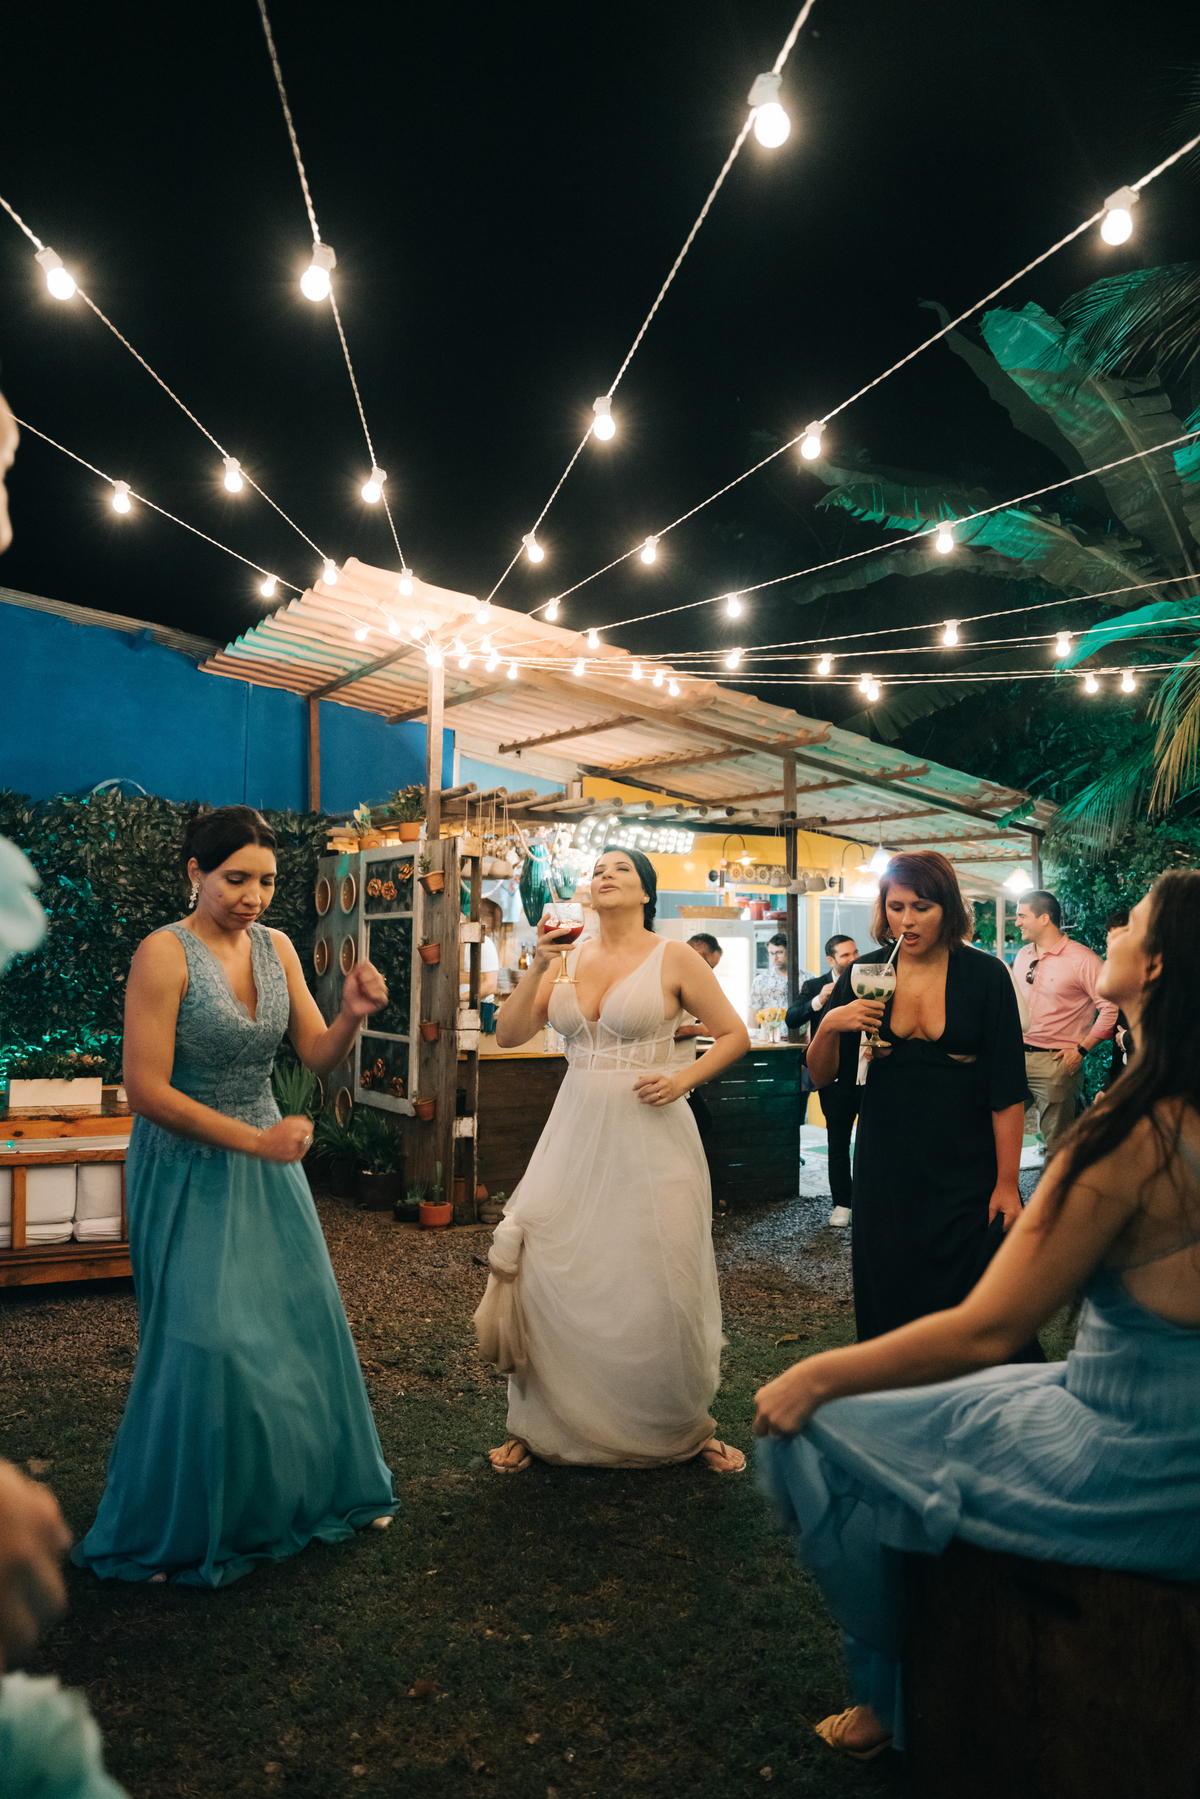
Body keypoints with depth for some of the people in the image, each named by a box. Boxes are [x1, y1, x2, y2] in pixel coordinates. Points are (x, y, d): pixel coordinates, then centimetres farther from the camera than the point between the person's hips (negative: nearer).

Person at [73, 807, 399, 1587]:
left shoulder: (276, 947, 2)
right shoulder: (165, 954, -16)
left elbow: (319, 1055, 2)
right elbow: (147, 1089, -18)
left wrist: (354, 1014, -19)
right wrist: (255, 1139, -19)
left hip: (268, 1159, 6)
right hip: (190, 1169, -6)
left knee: (301, 1319, 10)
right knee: (208, 1339, -2)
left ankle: (306, 1490, 32)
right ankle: (180, 1528, 22)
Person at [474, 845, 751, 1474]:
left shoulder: (674, 958, -2)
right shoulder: (569, 957, 7)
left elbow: (734, 1034, 2)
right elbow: (508, 1034, 2)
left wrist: (683, 1079, -12)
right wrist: (539, 965, -8)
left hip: (649, 1134, -3)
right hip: (575, 1132, 3)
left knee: (658, 1287, 3)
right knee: (548, 1276, 2)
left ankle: (685, 1427, 25)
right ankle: (538, 1426, 21)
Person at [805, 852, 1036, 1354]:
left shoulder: (984, 975, -6)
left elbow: (1007, 1090, -6)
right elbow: (822, 1077, 4)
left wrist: (1007, 1183, -9)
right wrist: (829, 1026, -15)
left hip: (967, 1171, -2)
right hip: (886, 1170, 2)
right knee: (890, 1303, 9)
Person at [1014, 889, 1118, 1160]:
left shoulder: (1082, 959, -10)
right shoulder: (1022, 955, 13)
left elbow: (1111, 1008, -13)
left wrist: (1081, 1049, -12)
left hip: (1056, 1061, -6)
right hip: (1017, 1056, 6)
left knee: (1056, 1142, 1)